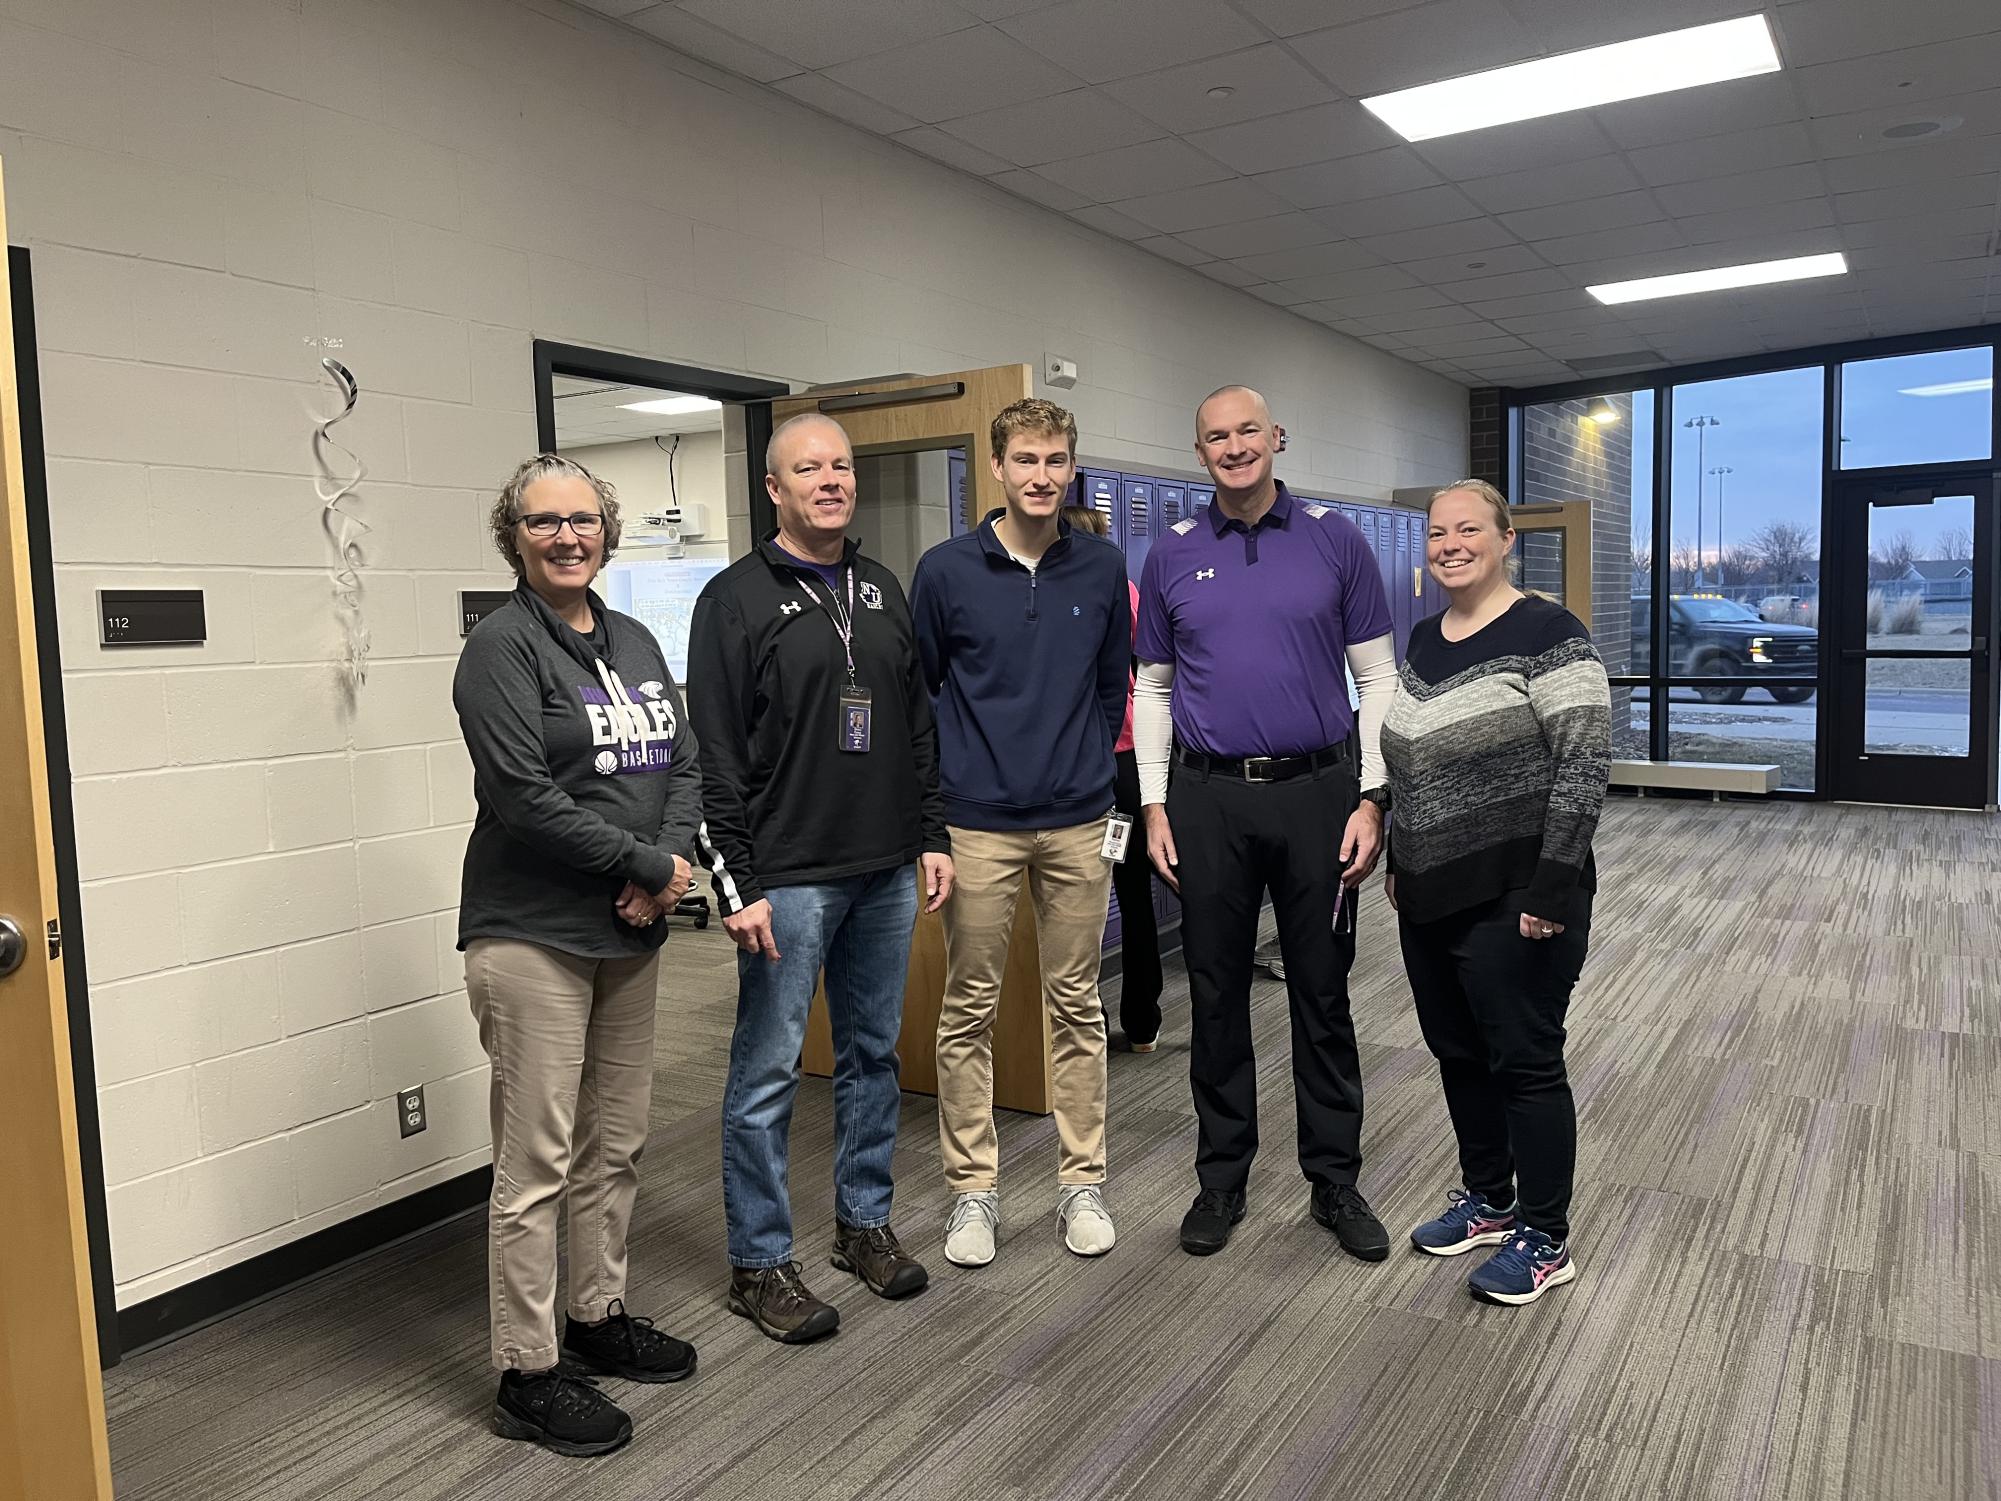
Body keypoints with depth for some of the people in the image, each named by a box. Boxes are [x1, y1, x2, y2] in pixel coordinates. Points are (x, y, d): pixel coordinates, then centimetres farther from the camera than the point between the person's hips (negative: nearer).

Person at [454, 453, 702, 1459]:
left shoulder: (633, 642, 13)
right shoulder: (502, 647, -9)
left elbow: (683, 763, 10)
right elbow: (524, 796, -19)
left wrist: (670, 864, -8)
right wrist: (649, 865, -14)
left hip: (630, 932, 7)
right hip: (534, 937, -7)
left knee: (614, 1146, 17)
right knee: (538, 1166, 0)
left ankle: (599, 1317, 34)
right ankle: (529, 1375, 14)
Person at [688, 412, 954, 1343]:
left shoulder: (881, 590, 13)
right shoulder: (737, 599, -6)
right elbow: (717, 755, -10)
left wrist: (931, 837, 11)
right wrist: (736, 884, -14)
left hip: (886, 874, 6)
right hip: (788, 879, -6)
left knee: (874, 1054, 15)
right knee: (767, 1073, 2)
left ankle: (864, 1221, 32)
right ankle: (758, 1265, 17)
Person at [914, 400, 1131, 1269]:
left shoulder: (1101, 570, 4)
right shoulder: (946, 571, -3)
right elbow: (916, 691, 3)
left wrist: (1090, 768, 11)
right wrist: (942, 791, 3)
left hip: (1078, 823, 2)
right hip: (979, 825, -2)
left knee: (1076, 1005, 10)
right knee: (970, 1010, 6)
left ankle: (1082, 1182, 24)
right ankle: (973, 1189, 19)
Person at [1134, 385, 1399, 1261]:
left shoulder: (1335, 541, 1)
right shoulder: (1173, 555, 6)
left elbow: (1378, 677, 2)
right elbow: (1152, 690, 9)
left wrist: (1371, 799, -6)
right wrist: (1154, 808, 2)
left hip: (1316, 792, -1)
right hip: (1209, 800, 1)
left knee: (1322, 994, 8)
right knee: (1216, 995, 9)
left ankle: (1335, 1179, 24)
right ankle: (1222, 1177, 24)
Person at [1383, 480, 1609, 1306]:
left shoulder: (1547, 634, -12)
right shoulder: (1423, 640, 11)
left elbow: (1583, 766, -17)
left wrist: (1551, 887, -20)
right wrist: (1399, 864, 17)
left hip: (1512, 897, -7)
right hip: (1432, 896, 7)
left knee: (1523, 1061, 4)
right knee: (1457, 1052, 17)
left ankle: (1545, 1240, 20)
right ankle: (1487, 1199, 36)